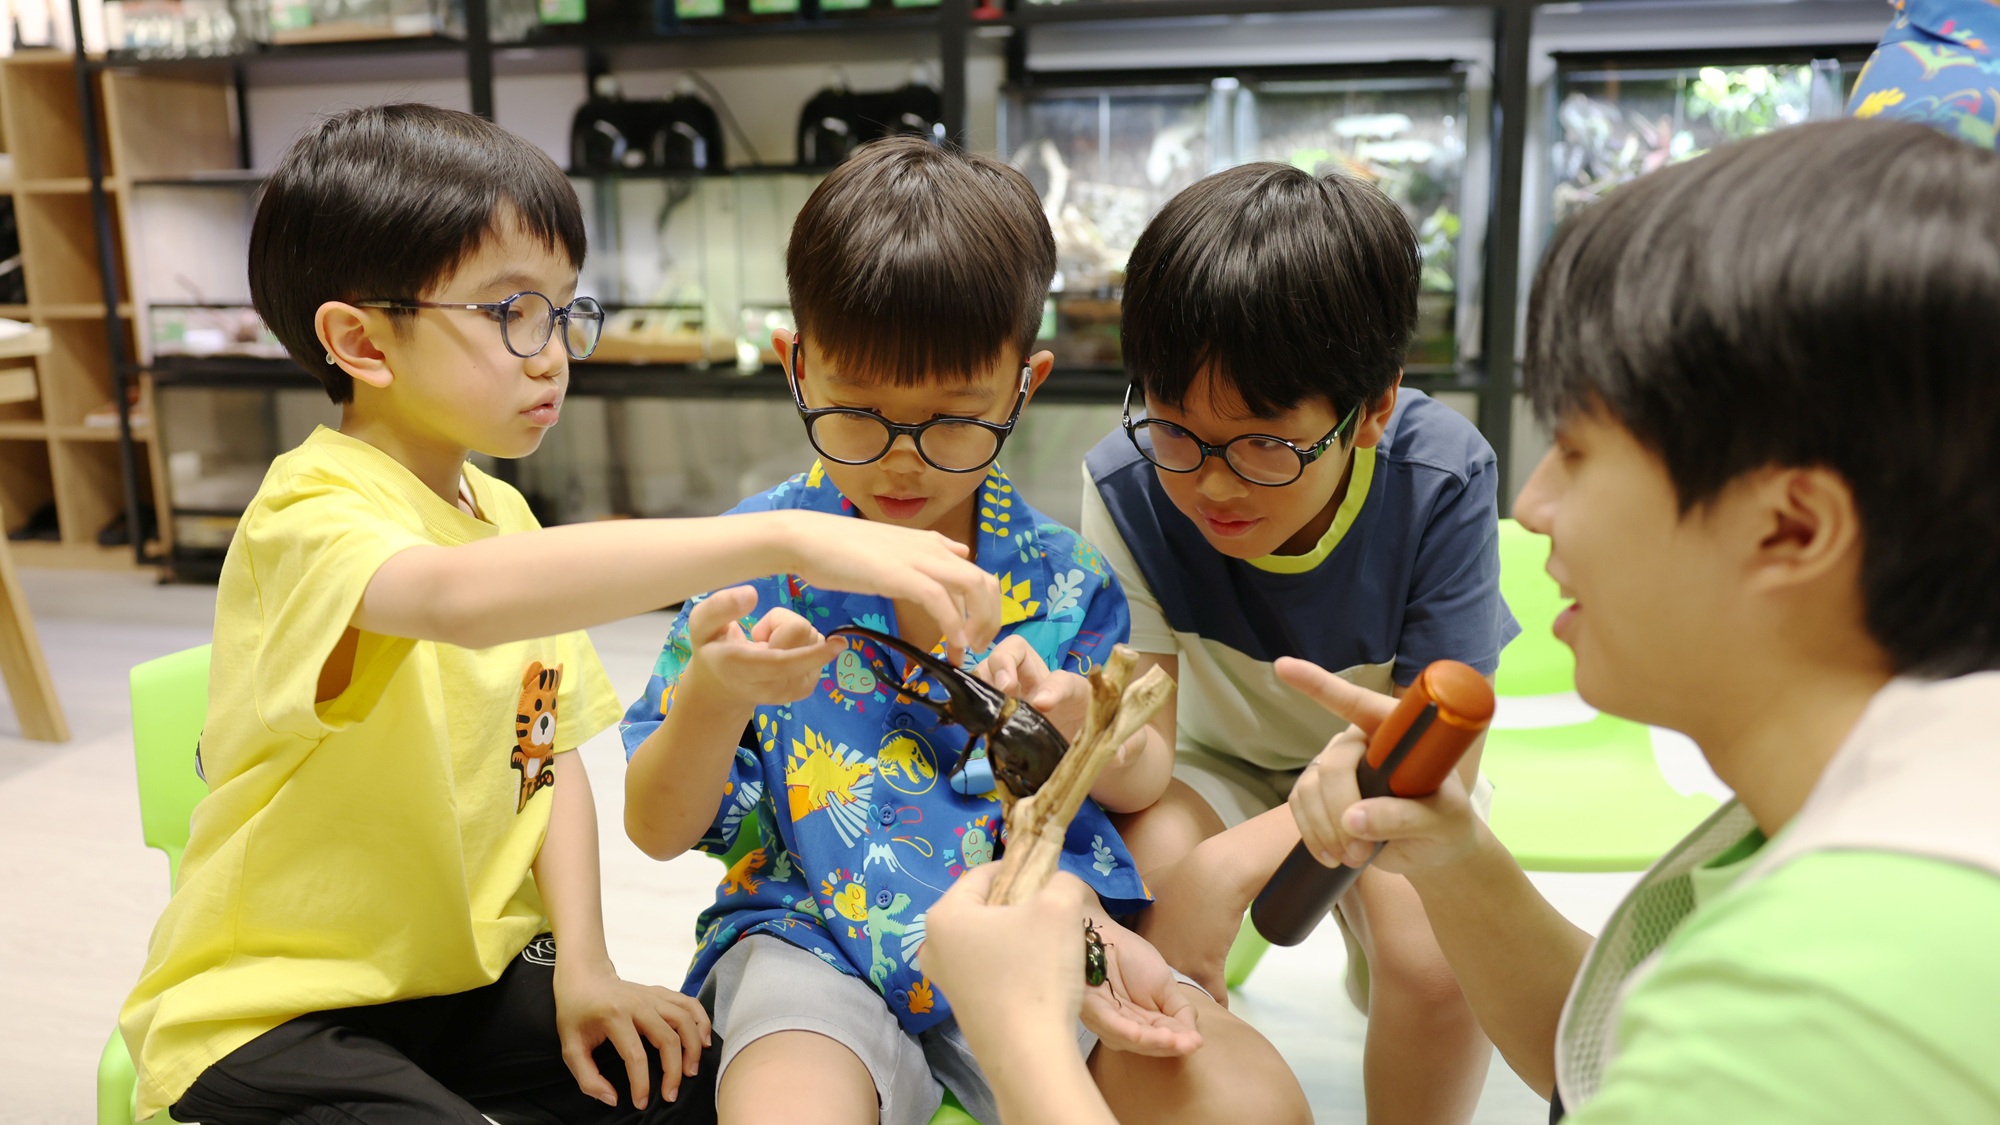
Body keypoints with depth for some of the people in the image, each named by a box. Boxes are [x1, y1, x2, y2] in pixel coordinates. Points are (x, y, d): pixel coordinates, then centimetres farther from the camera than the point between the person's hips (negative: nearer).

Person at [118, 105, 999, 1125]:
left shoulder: (505, 516, 7)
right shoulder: (313, 514, -20)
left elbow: (550, 757, 7)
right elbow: (459, 596, -43)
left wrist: (583, 968, -5)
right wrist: (788, 538, -49)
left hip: (473, 976, 7)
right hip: (278, 1013, -6)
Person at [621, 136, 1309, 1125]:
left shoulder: (1061, 577, 2)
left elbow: (1140, 787, 11)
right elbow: (657, 831, -1)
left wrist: (1084, 722, -12)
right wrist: (713, 697, -22)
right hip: (815, 940, -2)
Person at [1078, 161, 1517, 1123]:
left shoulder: (1441, 478, -27)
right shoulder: (1131, 485, -24)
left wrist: (1237, 861, -36)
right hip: (1217, 761, 1)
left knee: (1437, 960, -28)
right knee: (1150, 863, -31)